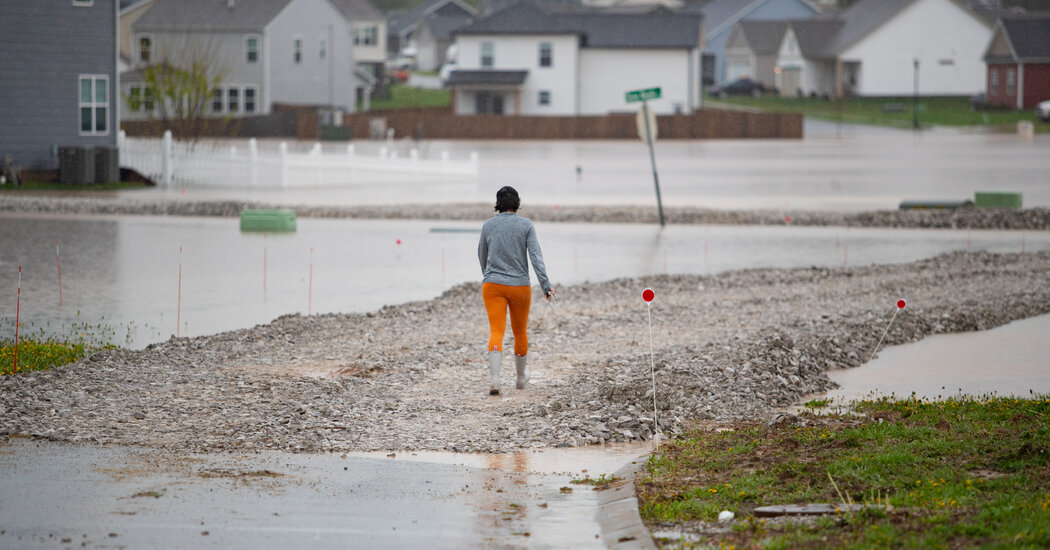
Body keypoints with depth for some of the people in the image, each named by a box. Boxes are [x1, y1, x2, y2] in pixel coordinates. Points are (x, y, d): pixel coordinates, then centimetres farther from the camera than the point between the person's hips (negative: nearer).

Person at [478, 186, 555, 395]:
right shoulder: (526, 225, -4)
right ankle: (521, 377, 37)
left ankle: (495, 378, -29)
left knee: (496, 331, -8)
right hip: (519, 286, 0)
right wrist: (546, 285, -12)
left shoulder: (488, 225, 1)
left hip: (493, 284, 0)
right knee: (520, 331, 19)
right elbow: (536, 256, -12)